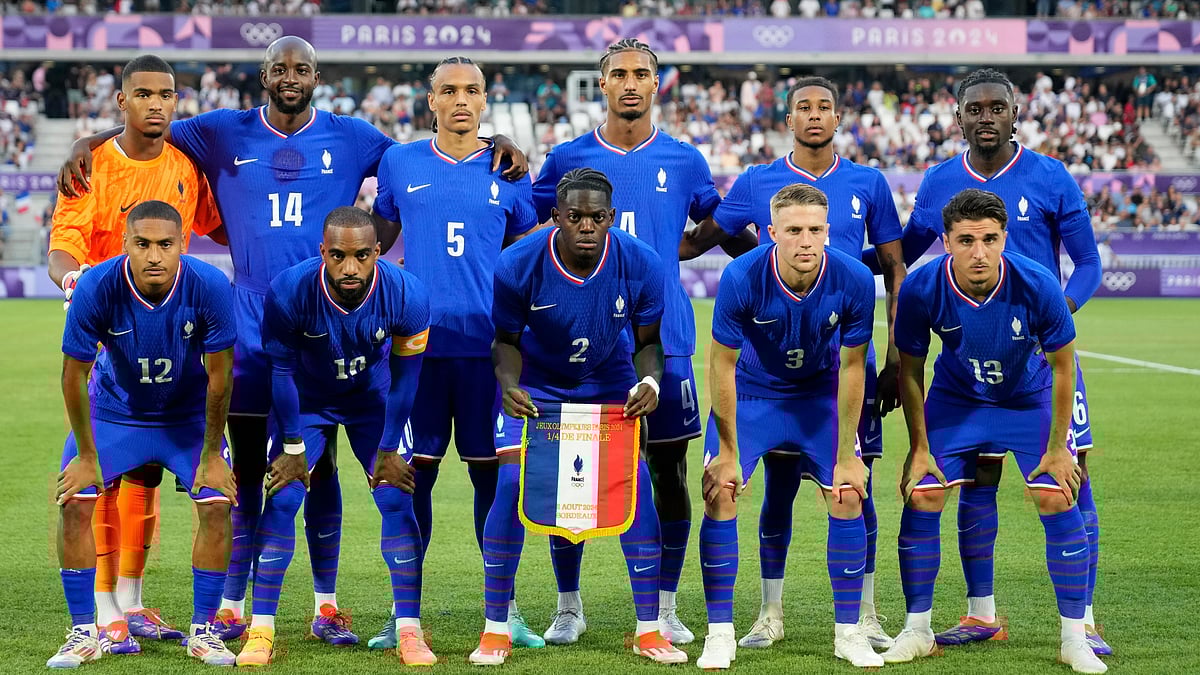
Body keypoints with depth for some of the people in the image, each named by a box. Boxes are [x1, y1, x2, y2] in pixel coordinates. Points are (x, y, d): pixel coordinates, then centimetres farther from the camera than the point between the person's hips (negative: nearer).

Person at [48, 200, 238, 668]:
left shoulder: (210, 287, -28)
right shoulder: (96, 288, -29)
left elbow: (219, 375, -16)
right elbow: (74, 375, -16)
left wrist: (211, 454, -10)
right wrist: (87, 455, -11)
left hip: (188, 413, 0)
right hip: (114, 409, 0)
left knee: (216, 506, -14)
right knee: (74, 503, -13)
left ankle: (202, 631, 2)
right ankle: (84, 633, 1)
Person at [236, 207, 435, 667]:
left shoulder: (406, 295, -29)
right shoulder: (290, 292, -31)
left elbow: (405, 375, -14)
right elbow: (282, 369, -16)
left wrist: (388, 448, -8)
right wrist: (293, 446, -10)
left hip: (373, 399, 1)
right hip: (307, 400, 0)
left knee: (396, 500, -9)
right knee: (282, 500, -10)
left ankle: (409, 632, -2)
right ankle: (261, 630, -2)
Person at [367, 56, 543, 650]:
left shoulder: (508, 171, 6)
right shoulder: (399, 164, 7)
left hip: (488, 343, 0)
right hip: (418, 341, 0)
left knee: (493, 472, 3)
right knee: (413, 472, 2)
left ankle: (505, 608, 12)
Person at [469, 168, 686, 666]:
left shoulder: (640, 265, -24)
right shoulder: (519, 265, -26)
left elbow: (647, 342, -9)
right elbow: (507, 340, -11)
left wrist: (649, 381, -30)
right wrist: (508, 384, -31)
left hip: (610, 383, 1)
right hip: (536, 383, -1)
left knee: (635, 487, -9)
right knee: (512, 486, -14)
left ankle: (649, 630, 2)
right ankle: (495, 630, -1)